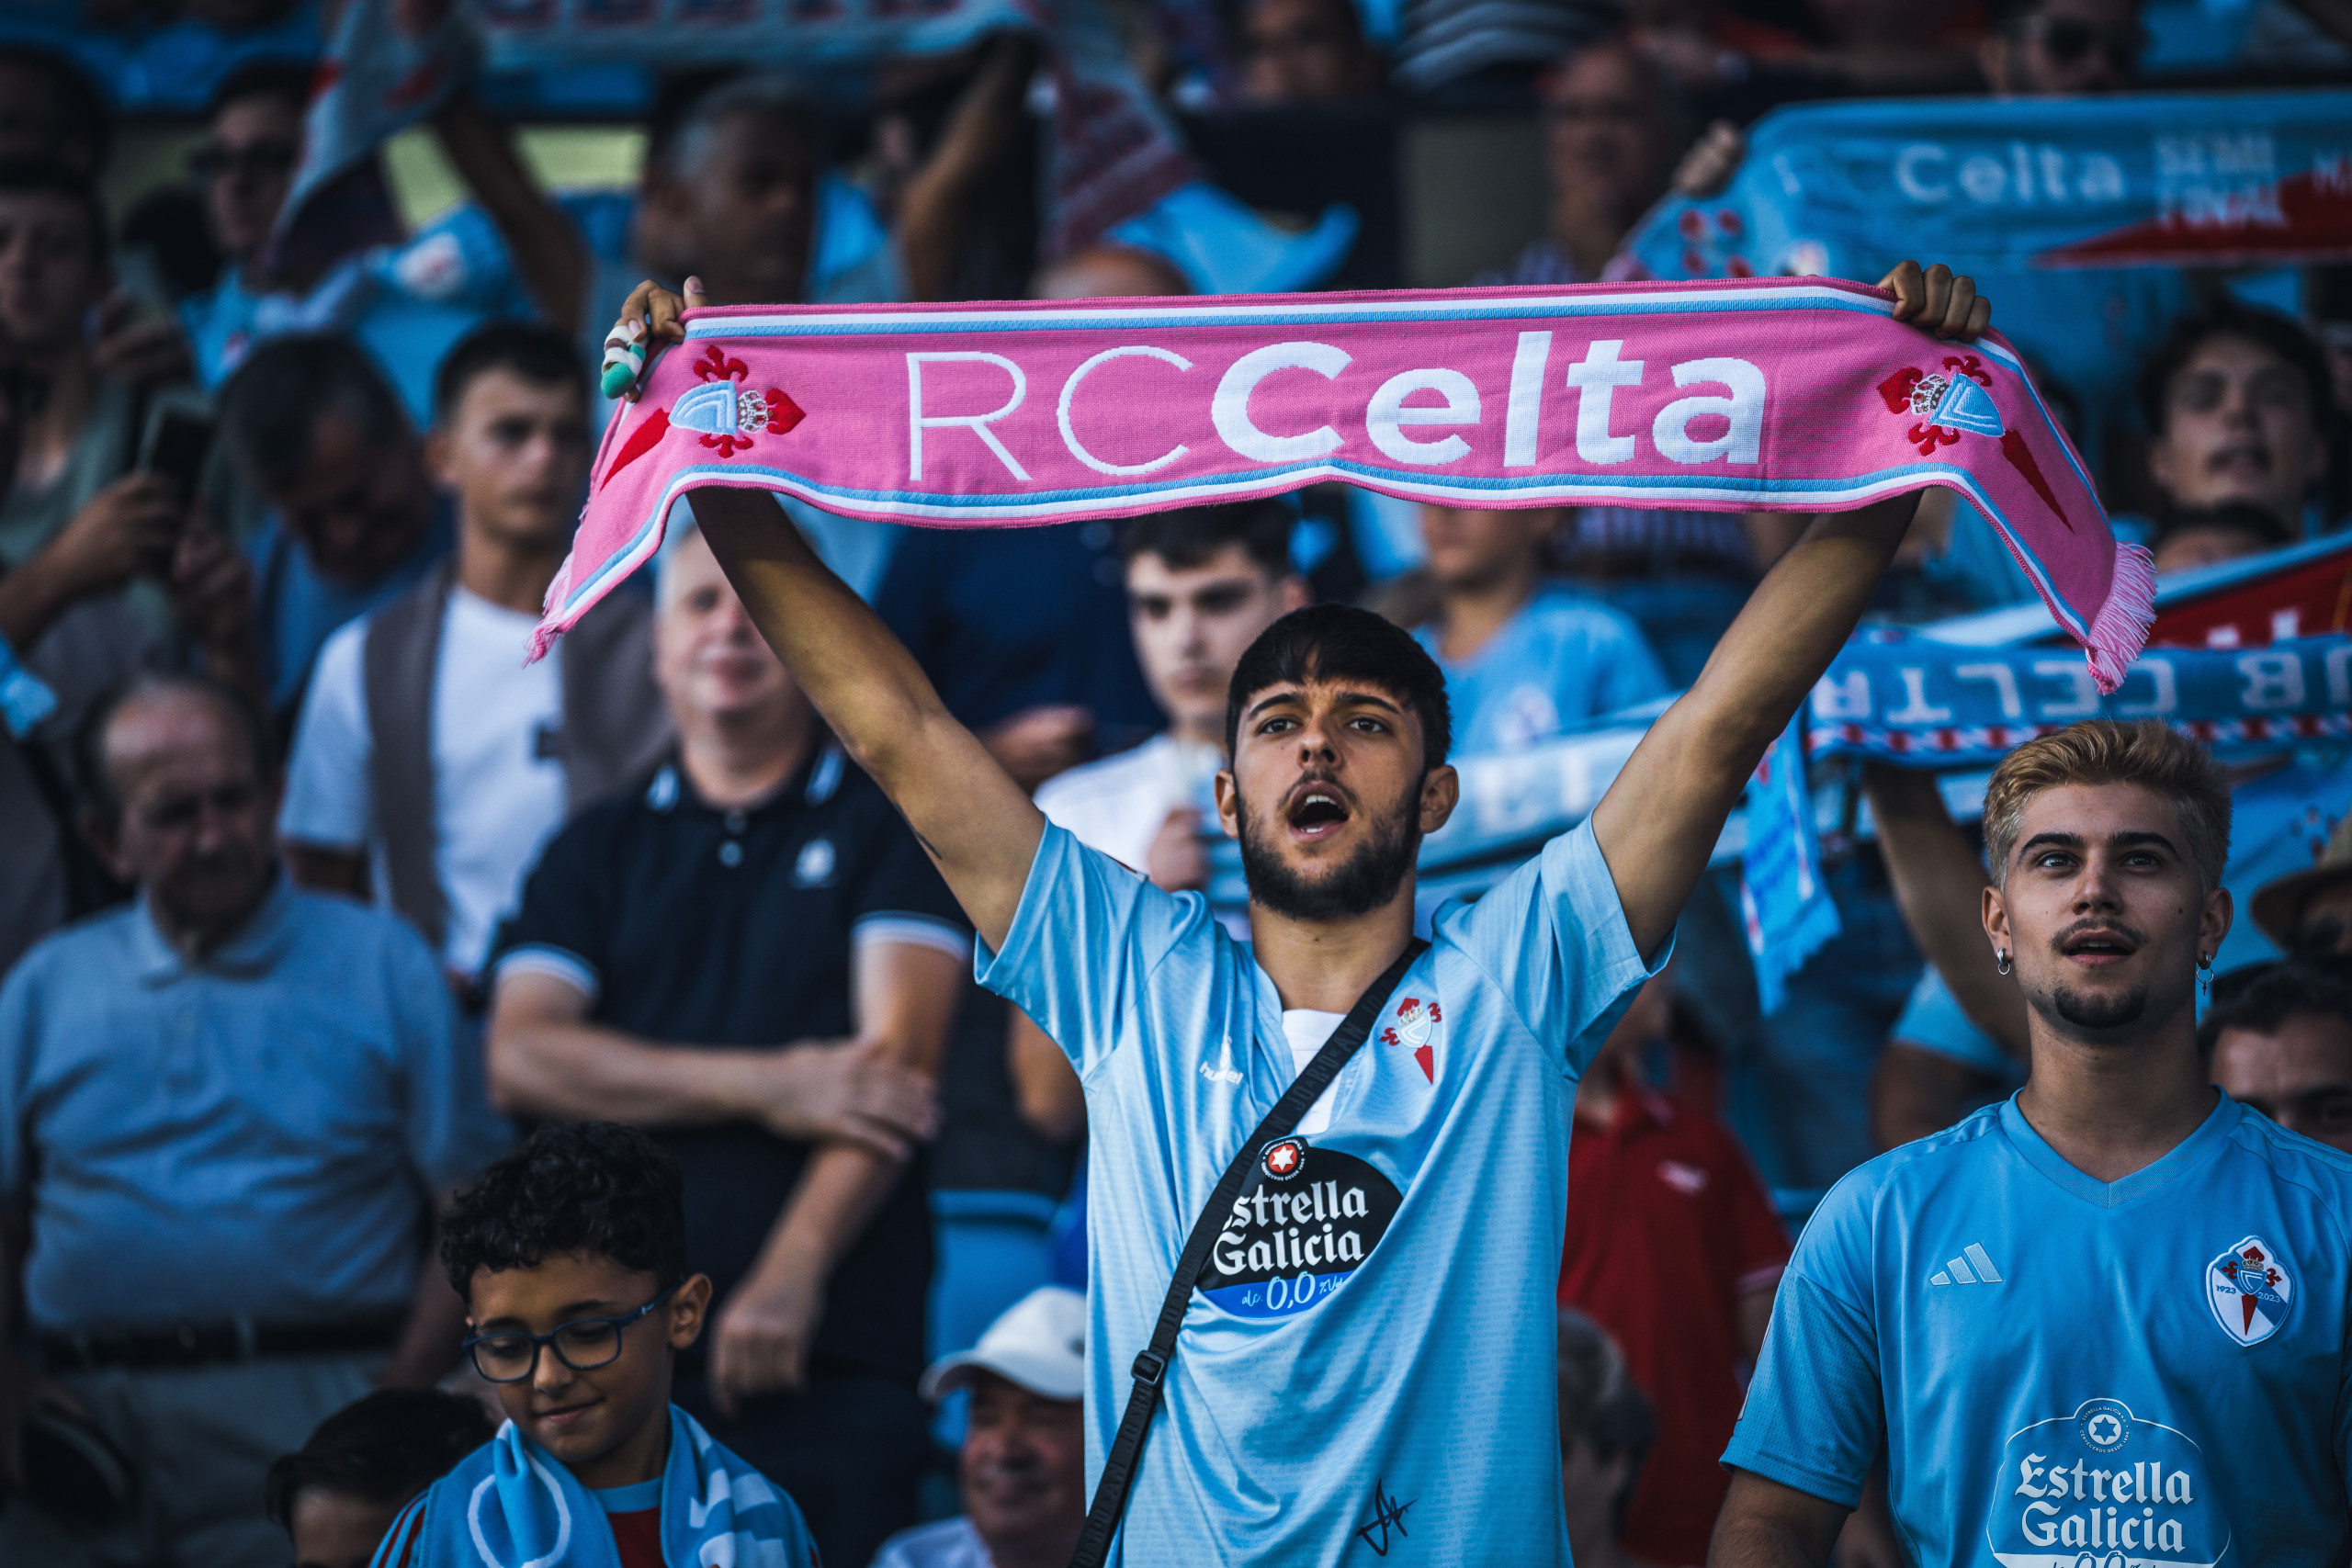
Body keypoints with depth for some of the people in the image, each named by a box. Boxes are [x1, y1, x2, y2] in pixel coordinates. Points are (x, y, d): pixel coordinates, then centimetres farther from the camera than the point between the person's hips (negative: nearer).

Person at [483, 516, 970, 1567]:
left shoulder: (888, 823, 9)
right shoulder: (597, 852, 18)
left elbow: (899, 1057, -3)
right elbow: (522, 1058, 3)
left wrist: (792, 1271, -18)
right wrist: (767, 1087, -8)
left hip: (832, 1359, -2)